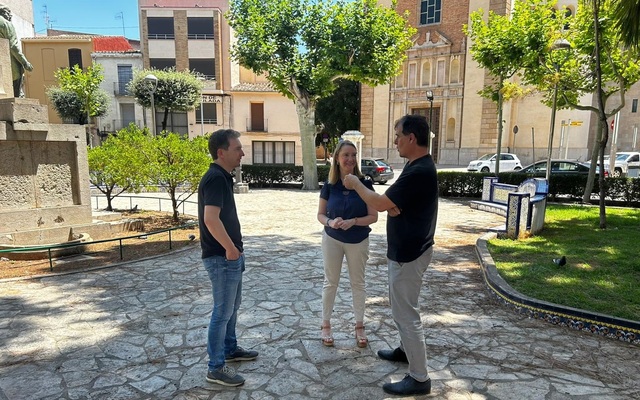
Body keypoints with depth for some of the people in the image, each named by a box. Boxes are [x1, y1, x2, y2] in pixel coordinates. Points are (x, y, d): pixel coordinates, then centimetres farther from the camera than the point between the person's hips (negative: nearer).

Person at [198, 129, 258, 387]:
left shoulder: (222, 177, 11)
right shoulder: (215, 178, -21)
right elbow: (211, 219, -32)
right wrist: (230, 248, -22)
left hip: (230, 256, 10)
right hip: (221, 257, -10)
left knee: (232, 306, 22)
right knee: (223, 311, 1)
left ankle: (230, 349, 39)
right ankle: (216, 368, 15)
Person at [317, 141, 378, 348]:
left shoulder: (364, 184, -13)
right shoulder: (329, 185, -9)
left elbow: (373, 216, -10)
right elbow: (320, 214, -2)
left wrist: (353, 221, -26)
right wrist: (330, 222, -23)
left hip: (358, 241, 0)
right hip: (332, 240, 1)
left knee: (358, 283, 13)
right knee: (330, 282, 12)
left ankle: (359, 326, 30)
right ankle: (325, 325, 28)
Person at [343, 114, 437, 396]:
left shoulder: (420, 171, -26)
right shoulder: (416, 165, 8)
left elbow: (380, 204, -25)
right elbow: (393, 203, 13)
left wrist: (356, 184, -9)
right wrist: (392, 205, -11)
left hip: (409, 253, -10)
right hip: (405, 249, 11)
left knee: (406, 312, 0)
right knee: (400, 305, 24)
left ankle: (419, 379, 13)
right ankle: (406, 350, 43)